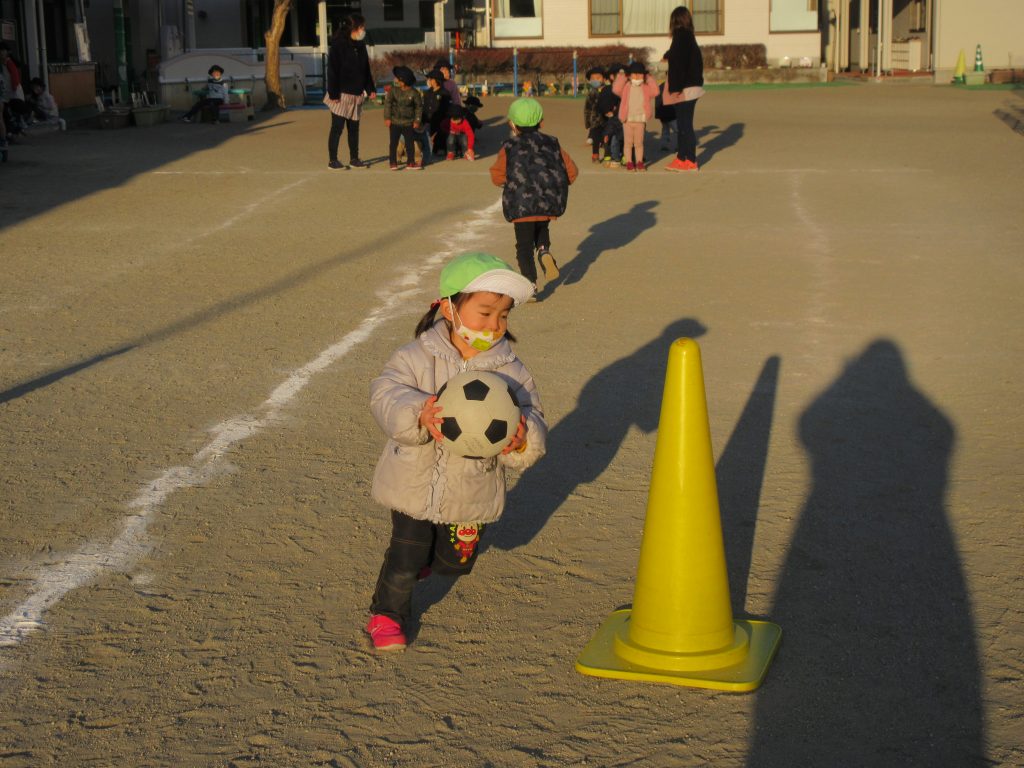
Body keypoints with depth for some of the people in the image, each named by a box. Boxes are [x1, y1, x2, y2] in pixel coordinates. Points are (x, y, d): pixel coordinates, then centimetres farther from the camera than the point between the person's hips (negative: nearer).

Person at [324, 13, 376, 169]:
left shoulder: (360, 45, 9)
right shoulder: (338, 45, -12)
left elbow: (366, 69, 16)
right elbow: (332, 70, -14)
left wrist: (370, 88, 9)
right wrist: (333, 93, -18)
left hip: (356, 95, 7)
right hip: (342, 95, -7)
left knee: (354, 128, 11)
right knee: (337, 128, -2)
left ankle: (354, 159, 19)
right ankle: (332, 161, 4)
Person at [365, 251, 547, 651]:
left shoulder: (511, 371, -9)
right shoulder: (415, 358, -13)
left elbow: (532, 420, -13)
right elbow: (385, 395, -27)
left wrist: (522, 440, -38)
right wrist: (418, 413, -48)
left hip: (471, 493, 3)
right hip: (413, 483, -3)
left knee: (456, 561, 18)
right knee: (407, 551, -2)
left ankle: (427, 556, 54)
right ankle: (387, 611, 26)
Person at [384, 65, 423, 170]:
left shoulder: (414, 93, -6)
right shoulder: (393, 90, -4)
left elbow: (419, 107, 2)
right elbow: (387, 103, 0)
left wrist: (417, 121, -2)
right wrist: (387, 117, -6)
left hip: (408, 123, 0)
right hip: (394, 122, 0)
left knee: (410, 143, 4)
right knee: (393, 143, 1)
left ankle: (410, 162, 15)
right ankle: (393, 163, 7)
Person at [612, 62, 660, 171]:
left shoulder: (645, 88, 5)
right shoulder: (625, 86, -1)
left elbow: (655, 92, -11)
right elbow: (616, 89, -19)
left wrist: (649, 79, -4)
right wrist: (621, 76, -10)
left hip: (640, 120, 1)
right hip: (627, 120, -1)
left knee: (639, 143, 7)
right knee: (628, 143, 4)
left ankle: (639, 162, 13)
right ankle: (629, 163, 10)